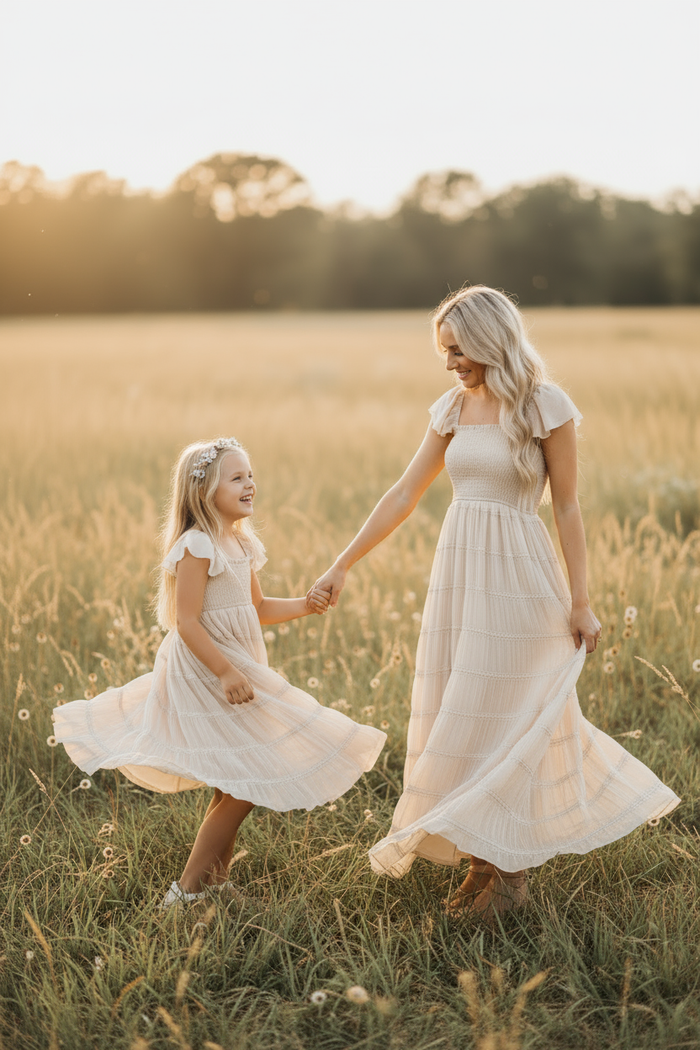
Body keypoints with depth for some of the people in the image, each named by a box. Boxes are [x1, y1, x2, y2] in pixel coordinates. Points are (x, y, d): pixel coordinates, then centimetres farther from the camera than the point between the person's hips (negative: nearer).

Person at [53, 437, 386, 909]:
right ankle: (190, 888, 2)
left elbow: (257, 608, 19)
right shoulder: (197, 546, -18)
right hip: (204, 671, -9)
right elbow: (186, 622, -22)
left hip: (237, 668, 9)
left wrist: (304, 605, 5)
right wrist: (224, 671, -26)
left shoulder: (240, 544, 10)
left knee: (235, 788, 15)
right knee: (244, 786, -8)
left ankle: (215, 878, 28)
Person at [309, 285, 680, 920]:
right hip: (458, 574, 6)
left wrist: (580, 601, -8)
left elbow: (567, 507, -6)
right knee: (454, 718, 8)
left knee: (497, 718, -1)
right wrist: (344, 564, 9)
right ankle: (487, 858, 22)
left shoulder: (546, 407, -8)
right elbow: (404, 495, 10)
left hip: (518, 575, -6)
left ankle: (507, 871, 14)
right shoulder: (454, 409, 8)